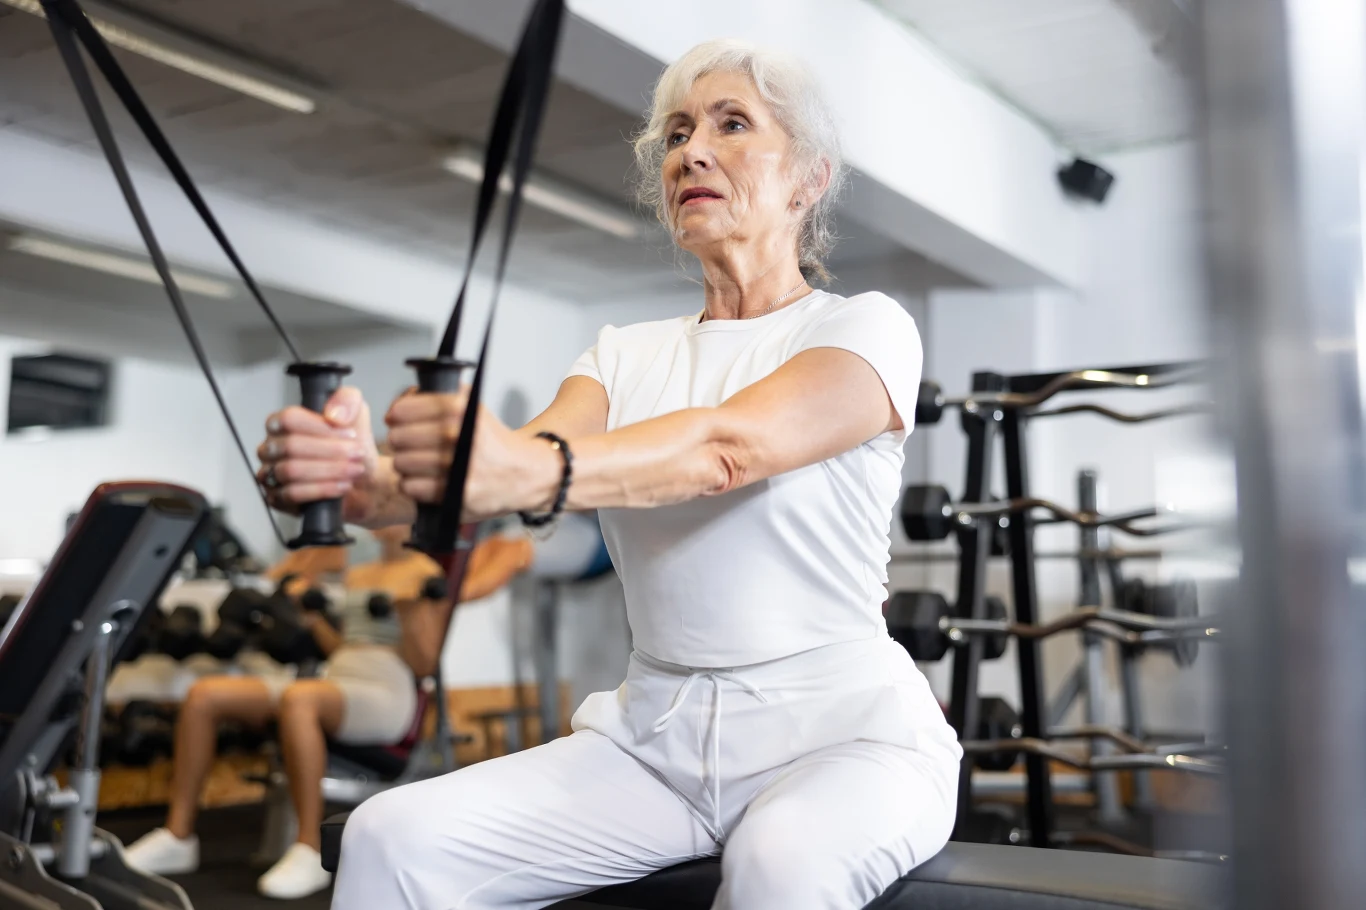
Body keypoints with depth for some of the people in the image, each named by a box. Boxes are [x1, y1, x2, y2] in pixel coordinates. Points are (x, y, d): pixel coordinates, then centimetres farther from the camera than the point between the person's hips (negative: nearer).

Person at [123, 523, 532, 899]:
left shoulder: (429, 574, 2)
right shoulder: (356, 575, 24)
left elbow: (423, 664, -5)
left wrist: (410, 609, -19)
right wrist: (311, 617, 14)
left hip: (387, 695, -7)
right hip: (333, 680, 8)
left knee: (297, 698, -41)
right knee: (204, 694, -11)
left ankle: (311, 853, -32)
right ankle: (177, 837, -5)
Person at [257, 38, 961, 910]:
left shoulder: (866, 329, -3)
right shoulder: (626, 356, 11)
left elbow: (732, 448, -25)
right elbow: (524, 461, -10)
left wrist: (536, 470, -43)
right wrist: (375, 478, -31)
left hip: (841, 729, -4)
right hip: (655, 733, 4)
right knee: (396, 836, -17)